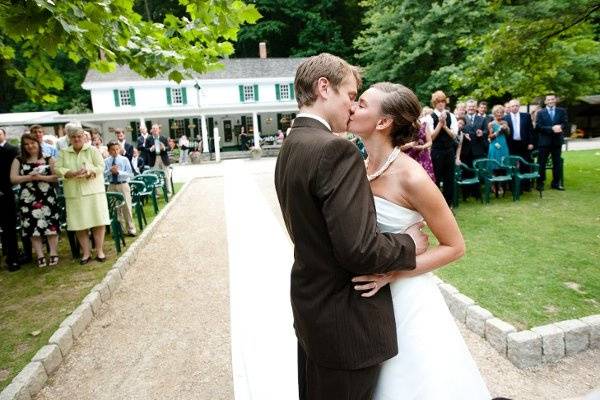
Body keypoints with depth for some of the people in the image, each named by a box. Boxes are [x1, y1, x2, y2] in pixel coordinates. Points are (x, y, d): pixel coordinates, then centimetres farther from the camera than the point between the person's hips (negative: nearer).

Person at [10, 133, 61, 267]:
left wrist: (41, 177, -15)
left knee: (50, 225, -4)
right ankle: (40, 256, 7)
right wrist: (30, 177, -12)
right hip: (28, 199, 1)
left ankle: (53, 253, 4)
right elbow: (13, 179, 1)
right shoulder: (18, 161, 10)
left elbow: (56, 177, 0)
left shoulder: (48, 160, 7)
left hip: (47, 197, -1)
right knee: (33, 227, 1)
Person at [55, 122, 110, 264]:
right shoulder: (63, 153, 11)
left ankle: (100, 251, 8)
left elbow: (100, 166, -4)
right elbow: (58, 169, 0)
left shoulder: (92, 150, 5)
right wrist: (73, 173, -17)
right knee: (79, 225, 4)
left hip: (94, 192, -2)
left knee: (98, 222, -3)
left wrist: (88, 173, -22)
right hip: (74, 194, 2)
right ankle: (86, 253, 15)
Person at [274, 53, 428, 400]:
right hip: (345, 322, -8)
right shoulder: (336, 149, -24)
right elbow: (358, 248, -29)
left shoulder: (290, 147, 5)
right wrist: (409, 244, -10)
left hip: (310, 307, 9)